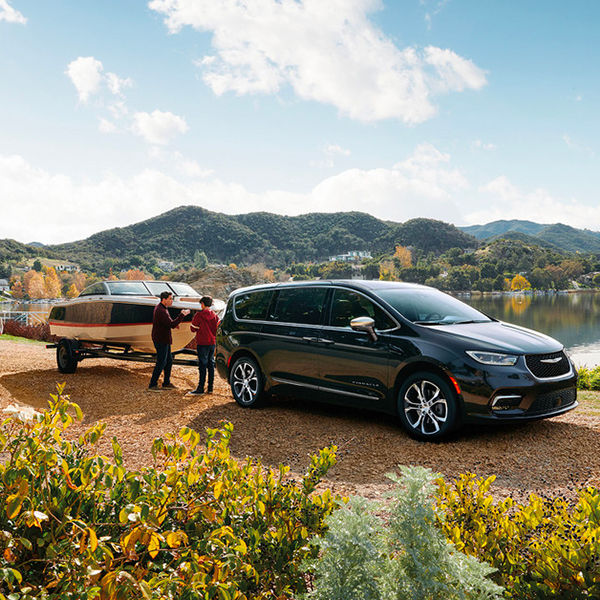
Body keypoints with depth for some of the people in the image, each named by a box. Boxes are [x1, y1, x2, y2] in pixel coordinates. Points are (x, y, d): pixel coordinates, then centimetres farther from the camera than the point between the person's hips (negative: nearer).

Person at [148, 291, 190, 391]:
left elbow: (169, 322, 18)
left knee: (169, 361, 15)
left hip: (165, 340, 10)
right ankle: (152, 385, 2)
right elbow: (172, 324, -27)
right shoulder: (161, 311, -22)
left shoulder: (160, 308, 12)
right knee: (161, 362, -5)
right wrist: (182, 315, -22)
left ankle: (166, 383, 23)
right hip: (161, 340, -10)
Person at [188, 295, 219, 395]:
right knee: (211, 364, 9)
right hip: (212, 343, 5)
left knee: (202, 365, -5)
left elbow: (193, 328, -6)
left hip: (202, 343, -5)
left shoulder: (199, 315, -10)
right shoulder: (215, 316, 6)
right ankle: (210, 388, 12)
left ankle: (200, 388, -4)